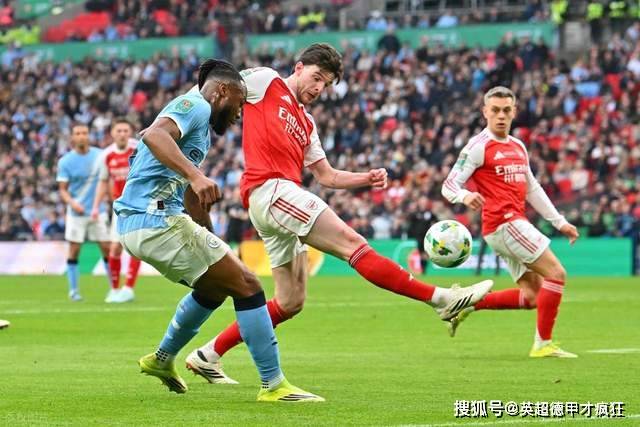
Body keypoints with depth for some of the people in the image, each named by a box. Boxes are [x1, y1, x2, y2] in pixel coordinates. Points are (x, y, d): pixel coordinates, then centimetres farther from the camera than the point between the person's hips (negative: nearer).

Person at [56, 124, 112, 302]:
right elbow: (63, 189, -3)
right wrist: (73, 203, -21)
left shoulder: (99, 155, 2)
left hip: (98, 212, 2)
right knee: (74, 251, -2)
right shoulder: (65, 161, -4)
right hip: (76, 213, -2)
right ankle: (73, 290, 7)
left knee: (107, 248, 0)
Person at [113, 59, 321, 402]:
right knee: (247, 286, -6)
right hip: (157, 219, -10)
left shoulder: (200, 127, 25)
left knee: (215, 285, 29)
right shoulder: (195, 105, -5)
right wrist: (196, 176, -37)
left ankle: (162, 359, 38)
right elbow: (154, 134, -27)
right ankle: (273, 386, -6)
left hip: (134, 224, 10)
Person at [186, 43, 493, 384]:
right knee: (351, 242, -17)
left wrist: (367, 179, 10)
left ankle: (208, 356, 14)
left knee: (290, 303, 8)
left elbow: (327, 176, 26)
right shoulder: (265, 82, 6)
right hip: (271, 189, -10)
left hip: (284, 198, 10)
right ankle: (440, 298, -23)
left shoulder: (305, 123, 28)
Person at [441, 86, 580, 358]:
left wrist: (560, 222, 22)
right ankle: (543, 344, -8)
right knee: (556, 274, -12)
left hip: (514, 224, 9)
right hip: (504, 223, -9)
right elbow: (449, 185, -9)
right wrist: (465, 196, -31)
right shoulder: (479, 147, -5)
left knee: (533, 296, 3)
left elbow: (533, 190, 26)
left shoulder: (518, 147, 19)